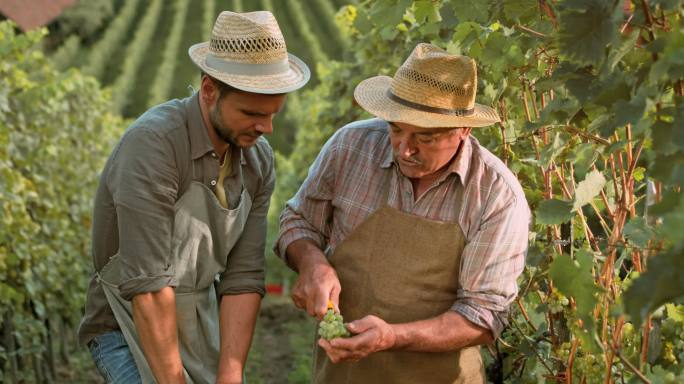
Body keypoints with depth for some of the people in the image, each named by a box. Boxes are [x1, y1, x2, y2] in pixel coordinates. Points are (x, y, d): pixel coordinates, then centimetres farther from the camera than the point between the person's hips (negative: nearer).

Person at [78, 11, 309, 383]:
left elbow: (243, 278, -8)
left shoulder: (258, 160, -6)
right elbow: (147, 284, -29)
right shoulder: (152, 143, -28)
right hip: (132, 333, -6)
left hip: (203, 328, 6)